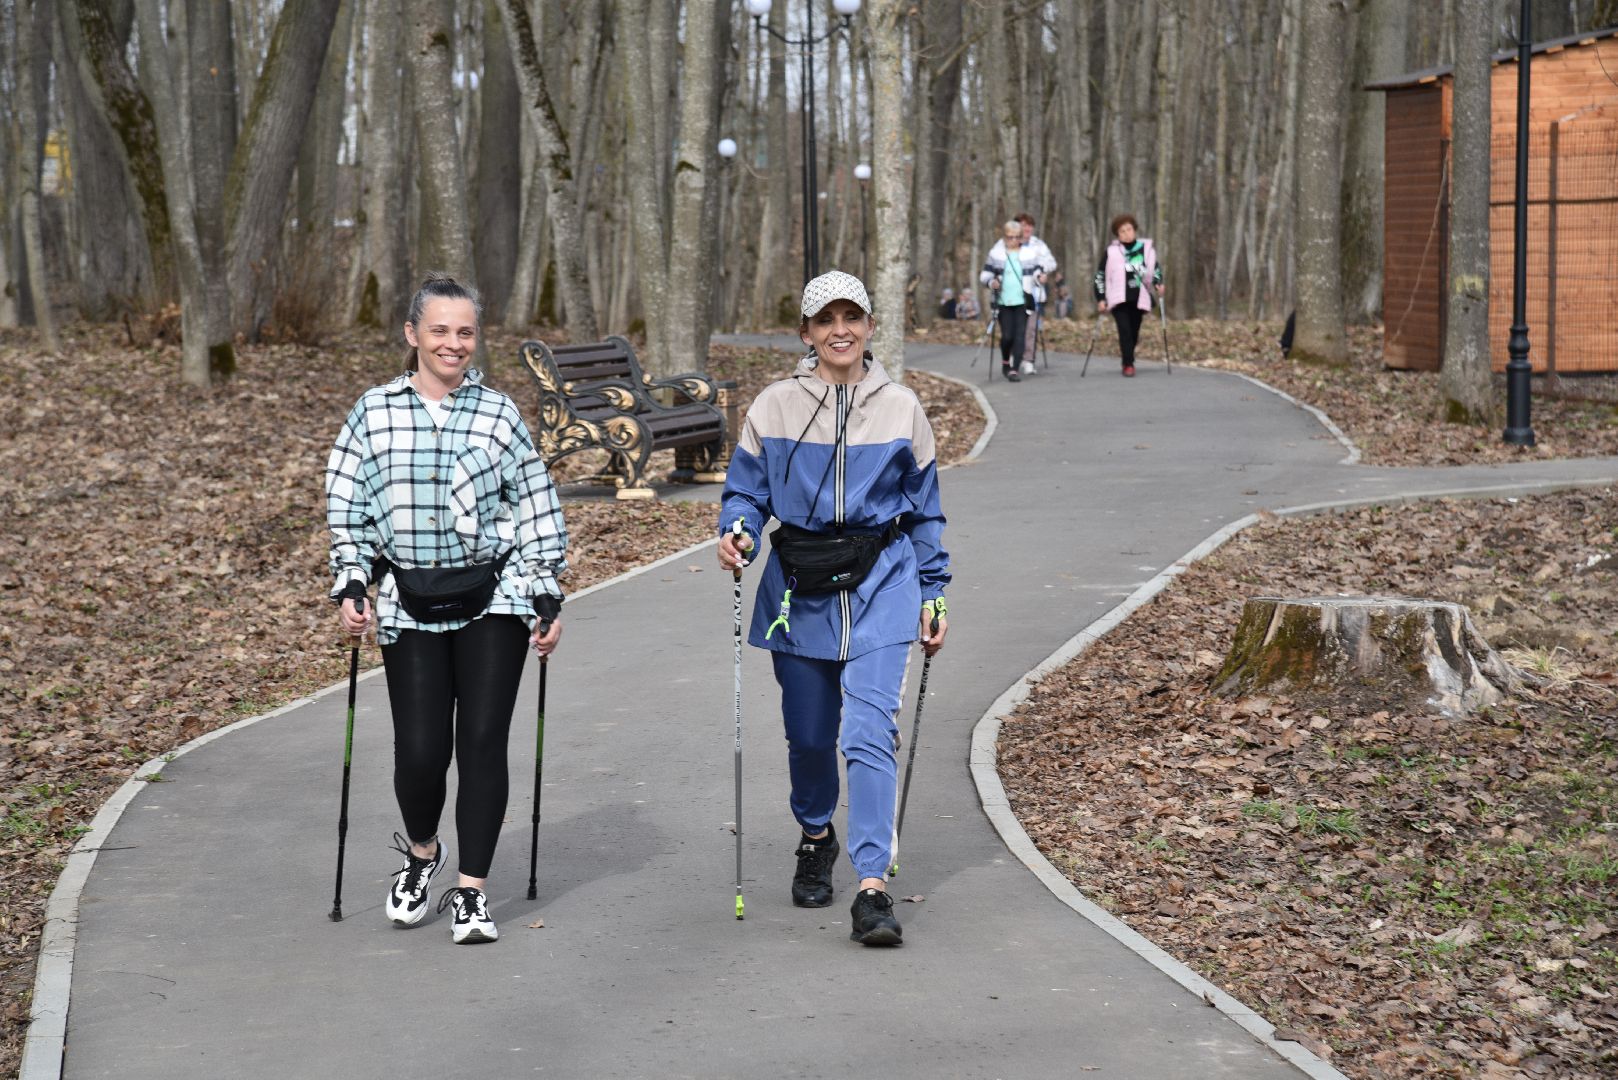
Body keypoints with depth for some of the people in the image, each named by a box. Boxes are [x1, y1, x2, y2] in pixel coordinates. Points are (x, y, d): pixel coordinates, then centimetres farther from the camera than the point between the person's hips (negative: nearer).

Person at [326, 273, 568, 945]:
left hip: (493, 599, 0)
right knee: (420, 749, -4)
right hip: (409, 606, 0)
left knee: (482, 741, -4)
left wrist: (548, 601, 2)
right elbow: (346, 507, 7)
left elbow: (538, 512, 5)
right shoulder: (375, 412, 3)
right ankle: (421, 853, 27)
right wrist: (350, 588, -1)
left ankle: (471, 889, 9)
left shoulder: (499, 415, 2)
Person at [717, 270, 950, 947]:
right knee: (809, 733, 13)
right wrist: (736, 531, -17)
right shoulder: (774, 407, 1)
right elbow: (746, 490, 5)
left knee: (870, 732, -14)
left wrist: (934, 594, 9)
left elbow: (924, 509, 10)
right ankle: (816, 839, 42)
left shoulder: (901, 409, 4)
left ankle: (872, 886, -15)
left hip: (880, 586, -1)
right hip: (798, 587, 1)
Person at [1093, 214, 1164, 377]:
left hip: (1138, 298, 2)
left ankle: (1126, 352, 34)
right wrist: (1100, 299, 0)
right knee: (1125, 330, -15)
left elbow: (1155, 268, 19)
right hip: (1119, 298, -2)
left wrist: (1158, 283, 0)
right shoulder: (1111, 252, 0)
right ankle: (1128, 364, -10)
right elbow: (1100, 276, 5)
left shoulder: (1146, 249, 6)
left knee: (1134, 331, 6)